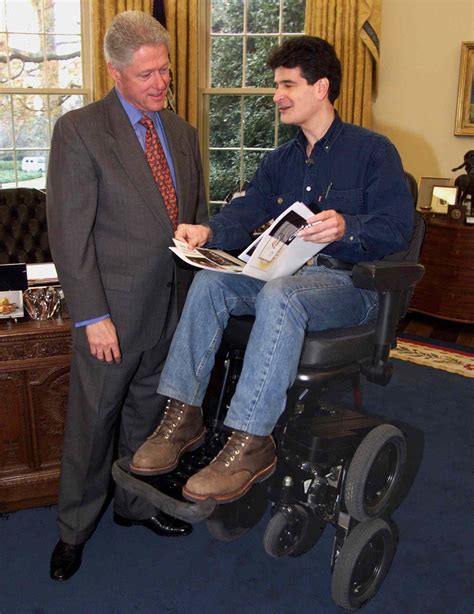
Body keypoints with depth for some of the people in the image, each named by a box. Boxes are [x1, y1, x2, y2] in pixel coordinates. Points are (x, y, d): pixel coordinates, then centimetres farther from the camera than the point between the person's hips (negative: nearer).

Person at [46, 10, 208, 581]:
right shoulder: (79, 130, -9)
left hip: (174, 301, 5)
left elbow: (198, 215, 14)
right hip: (113, 304, -5)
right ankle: (74, 527, 29)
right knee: (92, 417, 8)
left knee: (146, 409, 19)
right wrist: (93, 316, -16)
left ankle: (135, 503, 39)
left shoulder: (182, 132, 10)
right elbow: (69, 232, -13)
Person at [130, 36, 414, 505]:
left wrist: (345, 227, -31)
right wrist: (208, 231, -17)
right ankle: (182, 414, -18)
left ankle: (251, 441, -33)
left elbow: (397, 228, -10)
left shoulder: (372, 150, 0)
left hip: (350, 282, -5)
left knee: (279, 295, -37)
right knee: (209, 280, -19)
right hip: (285, 273, 6)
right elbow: (246, 212, 5)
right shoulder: (280, 160, 19)